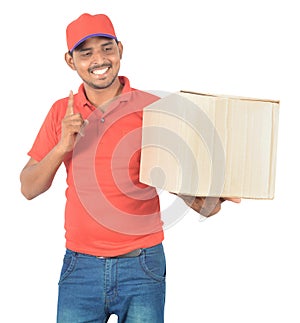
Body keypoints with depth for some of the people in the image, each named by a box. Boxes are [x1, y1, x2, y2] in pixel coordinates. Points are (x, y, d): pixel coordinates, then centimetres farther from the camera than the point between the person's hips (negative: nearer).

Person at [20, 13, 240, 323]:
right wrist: (62, 147, -12)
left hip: (141, 265, -2)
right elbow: (29, 189, 4)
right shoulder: (62, 113, 5)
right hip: (80, 265, 2)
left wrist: (203, 202, -23)